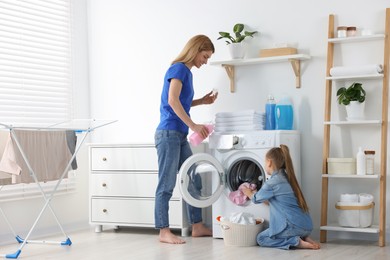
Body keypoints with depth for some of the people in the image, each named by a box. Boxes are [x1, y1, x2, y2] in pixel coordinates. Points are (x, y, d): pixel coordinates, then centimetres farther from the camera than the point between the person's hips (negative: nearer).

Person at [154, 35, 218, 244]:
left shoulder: (187, 72, 17)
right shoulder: (178, 68, -9)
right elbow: (172, 100, -21)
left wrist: (202, 101, 12)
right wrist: (193, 125, -22)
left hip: (180, 136, 10)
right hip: (168, 133, -10)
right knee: (167, 184, -6)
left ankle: (197, 227, 18)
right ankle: (164, 232, -1)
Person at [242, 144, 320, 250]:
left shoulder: (273, 182, -12)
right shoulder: (286, 178, 13)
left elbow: (256, 199, 7)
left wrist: (249, 193, 29)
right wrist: (254, 193, 36)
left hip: (294, 226, -9)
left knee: (261, 238, 6)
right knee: (268, 233, 25)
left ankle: (297, 242, -9)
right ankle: (303, 238, 8)